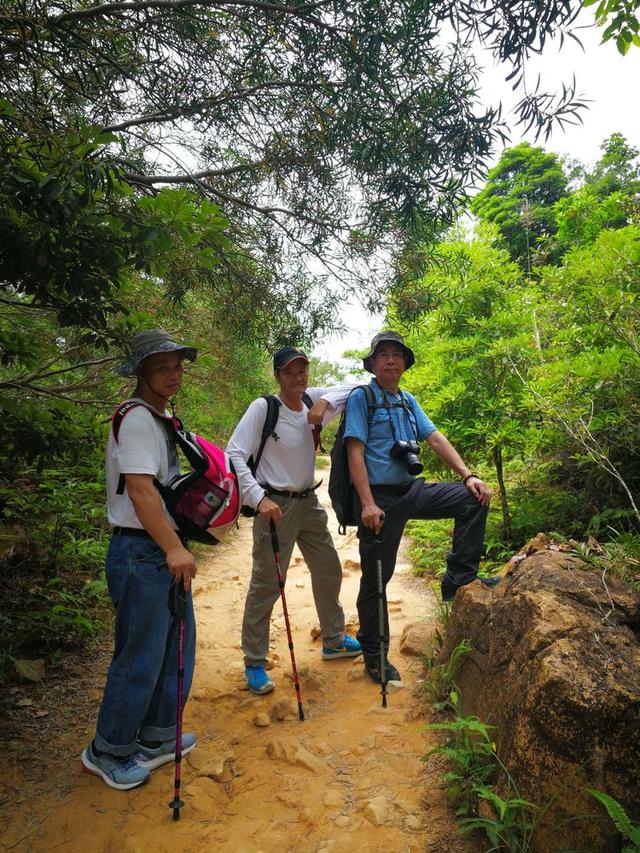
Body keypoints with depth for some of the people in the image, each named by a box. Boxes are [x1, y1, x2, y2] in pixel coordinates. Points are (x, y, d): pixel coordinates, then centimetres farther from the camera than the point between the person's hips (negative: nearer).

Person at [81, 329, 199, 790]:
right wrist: (174, 549, -26)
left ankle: (156, 739, 36)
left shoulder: (160, 419, 14)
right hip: (140, 553, -10)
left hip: (164, 551, 10)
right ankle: (108, 752, 26)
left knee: (177, 647, 18)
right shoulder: (137, 419, -16)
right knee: (141, 657, 3)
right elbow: (140, 491, -24)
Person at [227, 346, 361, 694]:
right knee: (266, 583, -1)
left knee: (329, 570, 17)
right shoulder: (263, 407, -15)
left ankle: (333, 641, 39)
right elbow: (234, 454, -19)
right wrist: (259, 498, -27)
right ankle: (254, 663, 18)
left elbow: (351, 388, 6)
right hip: (275, 505, -7)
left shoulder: (312, 401, 0)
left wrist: (325, 400, -14)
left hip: (309, 503, 7)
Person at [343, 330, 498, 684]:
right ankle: (374, 656, 20)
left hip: (412, 490, 6)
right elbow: (355, 452, -14)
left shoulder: (407, 400, 13)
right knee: (376, 578, 2)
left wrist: (468, 476, -2)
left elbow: (435, 439, 10)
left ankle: (458, 579, 3)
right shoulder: (362, 397, -6)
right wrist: (368, 504, -22)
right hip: (380, 497, -6)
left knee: (474, 499, -5)